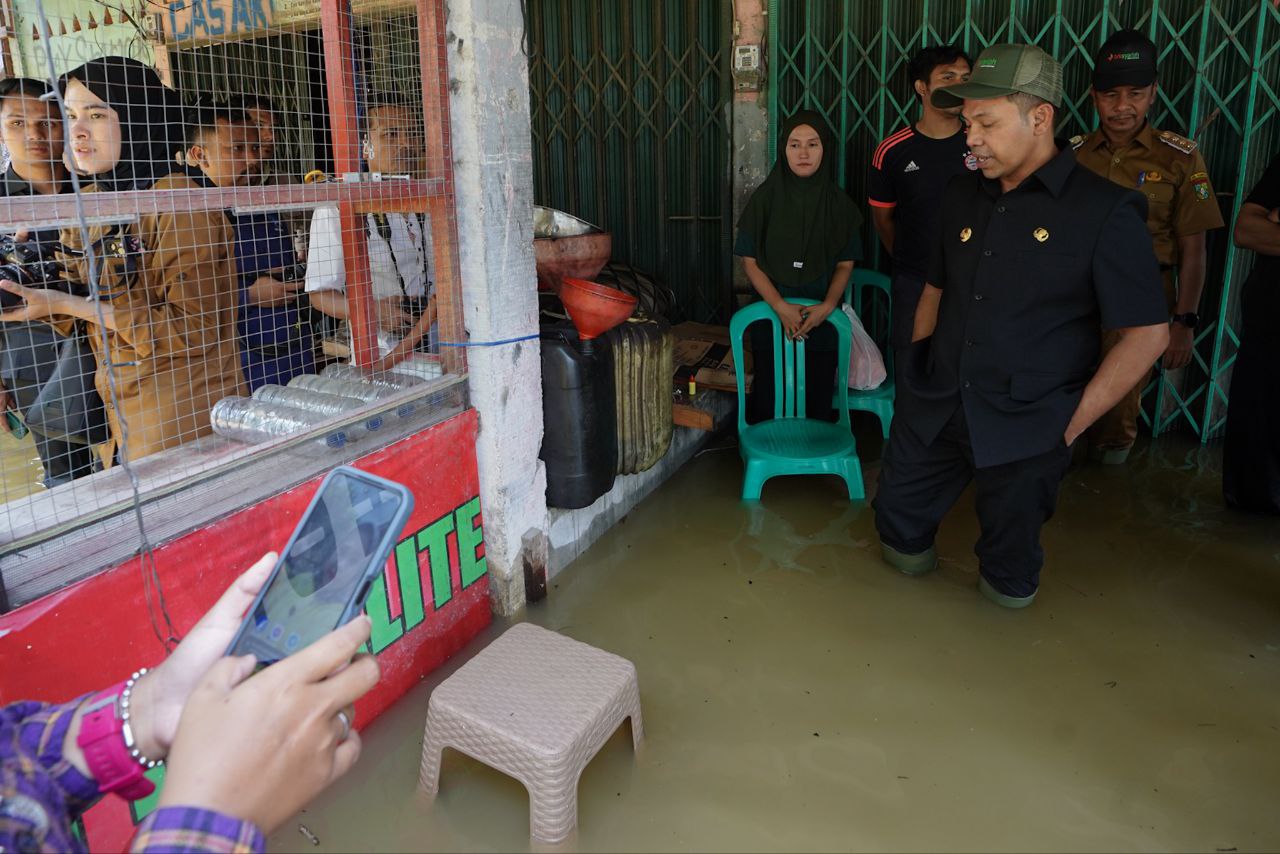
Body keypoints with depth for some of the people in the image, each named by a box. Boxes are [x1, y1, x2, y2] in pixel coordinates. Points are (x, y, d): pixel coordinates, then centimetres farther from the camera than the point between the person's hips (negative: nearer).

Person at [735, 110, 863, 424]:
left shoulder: (838, 202, 0)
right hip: (771, 317, -1)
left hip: (821, 321, 1)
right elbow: (750, 261, -5)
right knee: (768, 401, 7)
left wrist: (826, 307, -14)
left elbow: (845, 263, 3)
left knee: (817, 402, 7)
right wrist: (781, 307, -15)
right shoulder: (765, 198, -4)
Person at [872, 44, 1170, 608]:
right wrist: (917, 375, 9)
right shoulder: (963, 195, 8)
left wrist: (1071, 423, -11)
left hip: (1023, 428, -4)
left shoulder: (1104, 211, -10)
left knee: (1010, 564, 13)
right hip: (934, 408, 5)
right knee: (899, 520, 15)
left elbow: (1148, 333, -10)